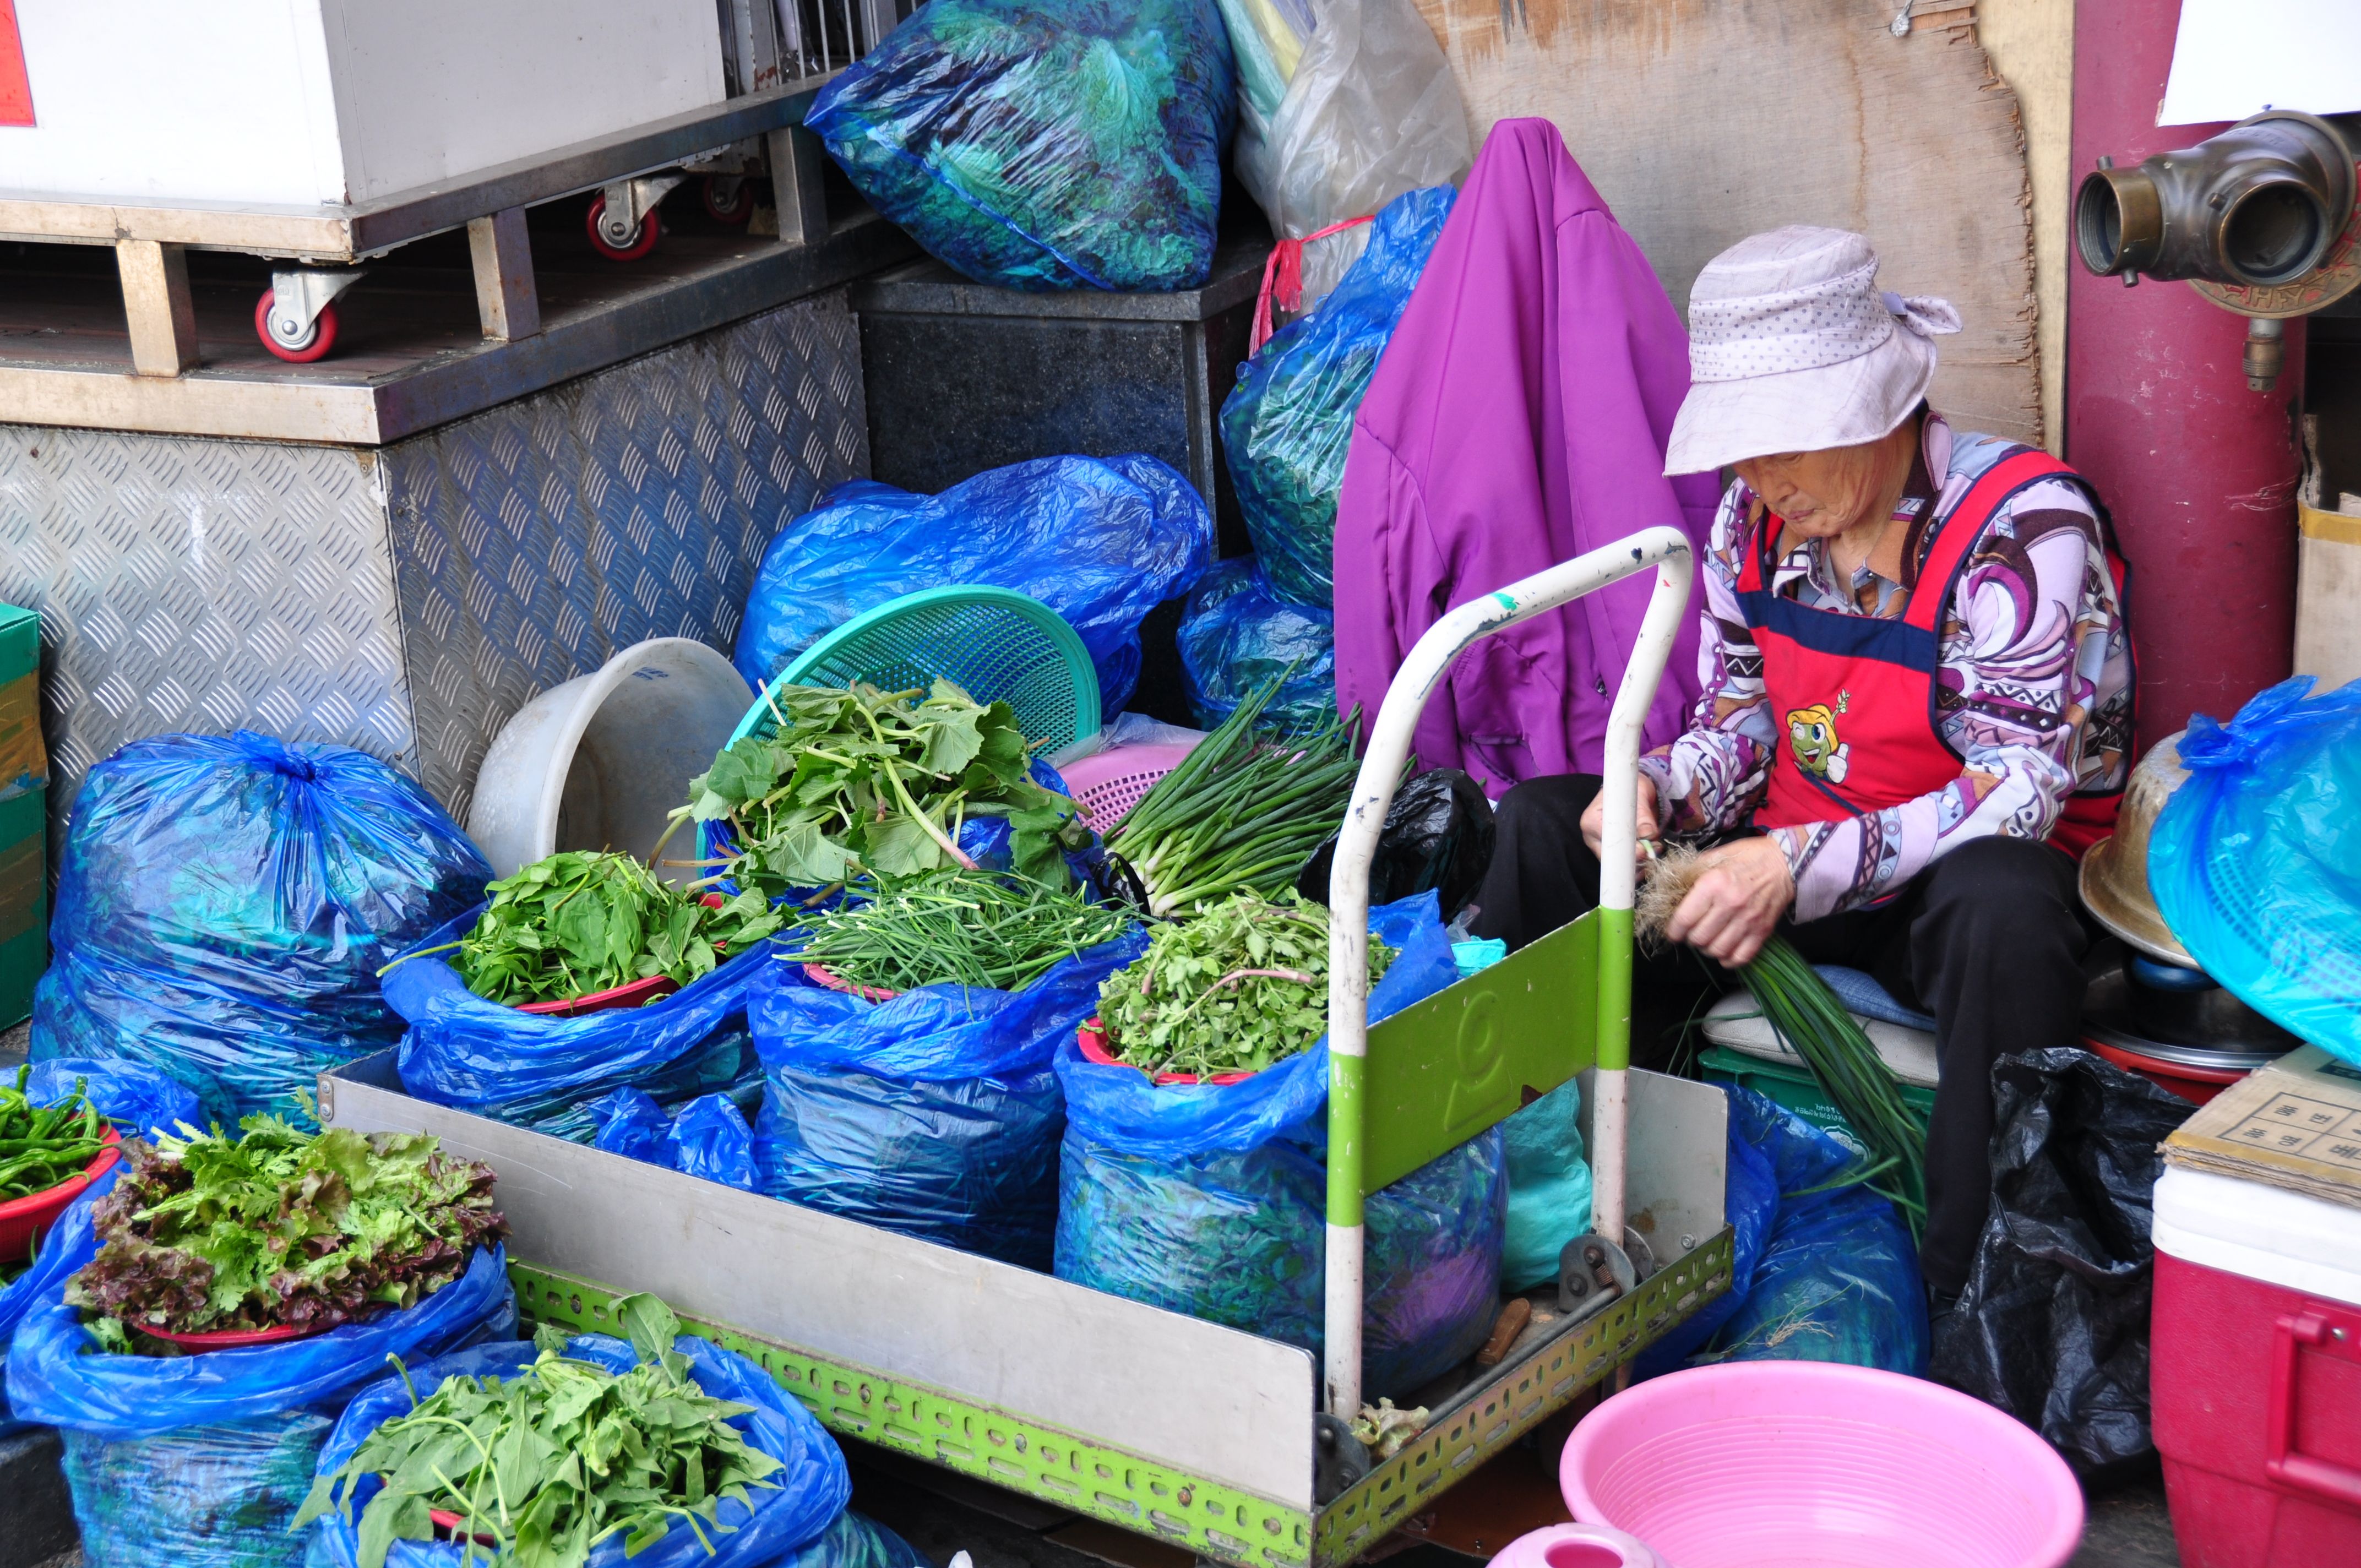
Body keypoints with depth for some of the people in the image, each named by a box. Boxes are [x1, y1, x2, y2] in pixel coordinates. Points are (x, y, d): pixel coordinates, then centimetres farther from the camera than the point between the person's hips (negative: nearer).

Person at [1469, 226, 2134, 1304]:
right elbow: (1740, 719, 9)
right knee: (1543, 823, -6)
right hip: (1786, 863, 6)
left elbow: (2015, 795, -25)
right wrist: (1656, 789, -15)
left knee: (2000, 906, -41)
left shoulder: (2021, 527, -20)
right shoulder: (1757, 515, 0)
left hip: (1957, 890, -6)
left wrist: (1804, 864, -34)